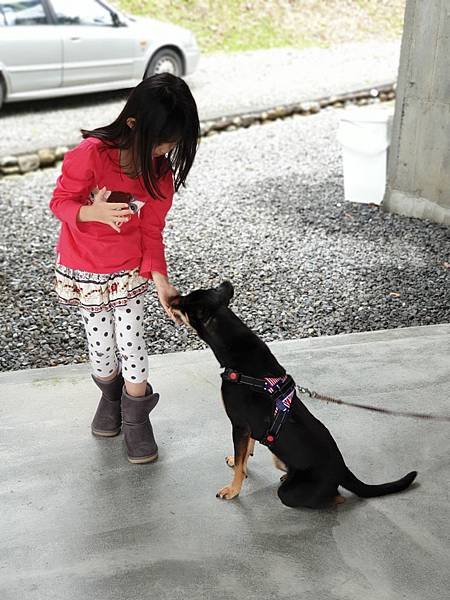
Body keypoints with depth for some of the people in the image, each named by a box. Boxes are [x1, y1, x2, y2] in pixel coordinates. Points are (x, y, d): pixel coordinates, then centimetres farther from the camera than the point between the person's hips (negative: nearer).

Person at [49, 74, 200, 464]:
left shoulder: (160, 172, -10)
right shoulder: (91, 155, -24)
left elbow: (151, 231, -5)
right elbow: (60, 201, -15)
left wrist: (161, 281, -16)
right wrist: (94, 212, -36)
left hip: (130, 271, 2)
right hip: (83, 271, -2)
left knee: (132, 342, 2)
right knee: (101, 343, 10)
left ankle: (136, 418, 22)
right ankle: (110, 396, 41)